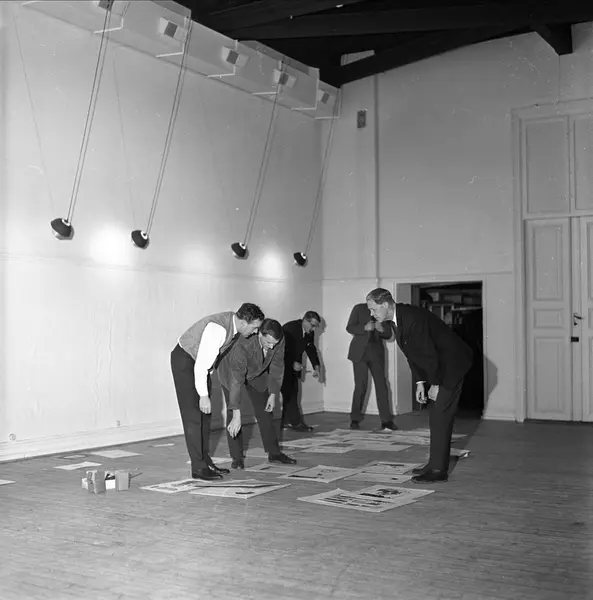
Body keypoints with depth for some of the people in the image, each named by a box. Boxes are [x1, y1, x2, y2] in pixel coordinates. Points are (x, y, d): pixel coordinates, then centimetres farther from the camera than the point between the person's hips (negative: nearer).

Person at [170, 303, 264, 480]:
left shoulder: (236, 326, -6)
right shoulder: (218, 329, -34)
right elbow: (201, 364, -32)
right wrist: (204, 395, -28)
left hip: (201, 362, 9)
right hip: (185, 360, -9)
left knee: (205, 414, 8)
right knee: (193, 414, -9)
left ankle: (205, 461, 13)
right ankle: (198, 467, -6)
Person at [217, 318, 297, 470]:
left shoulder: (279, 340, -29)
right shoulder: (242, 346, -43)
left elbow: (276, 367, -13)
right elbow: (236, 381, -44)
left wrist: (273, 394, -15)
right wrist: (236, 416, -45)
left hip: (256, 372, 4)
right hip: (231, 371, -4)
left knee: (265, 411, 5)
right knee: (232, 411, -11)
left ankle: (274, 453, 15)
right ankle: (237, 457, 0)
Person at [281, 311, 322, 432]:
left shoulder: (309, 333, 1)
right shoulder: (289, 328, -22)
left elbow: (311, 349, 8)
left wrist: (316, 366, -4)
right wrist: (293, 363, -28)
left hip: (293, 366, 8)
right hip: (282, 364, -8)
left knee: (293, 392, 3)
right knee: (288, 392, -13)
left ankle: (286, 421, 7)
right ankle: (296, 422, -12)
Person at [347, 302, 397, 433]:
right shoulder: (359, 309, 1)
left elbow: (388, 335, 7)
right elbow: (350, 328, -3)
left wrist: (381, 329, -16)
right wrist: (365, 328, -21)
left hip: (376, 352, 2)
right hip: (360, 352, -2)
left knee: (381, 385, -5)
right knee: (360, 386, -3)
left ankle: (386, 421, -4)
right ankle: (355, 419, 12)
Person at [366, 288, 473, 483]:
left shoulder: (413, 318, -27)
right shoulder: (395, 319, 4)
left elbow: (429, 353, -24)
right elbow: (411, 354, 10)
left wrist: (435, 384, -15)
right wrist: (420, 383, 3)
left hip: (451, 363, -10)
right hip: (437, 365, 10)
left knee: (440, 415, -9)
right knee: (435, 415, 12)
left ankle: (438, 469, -4)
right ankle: (437, 464, 20)